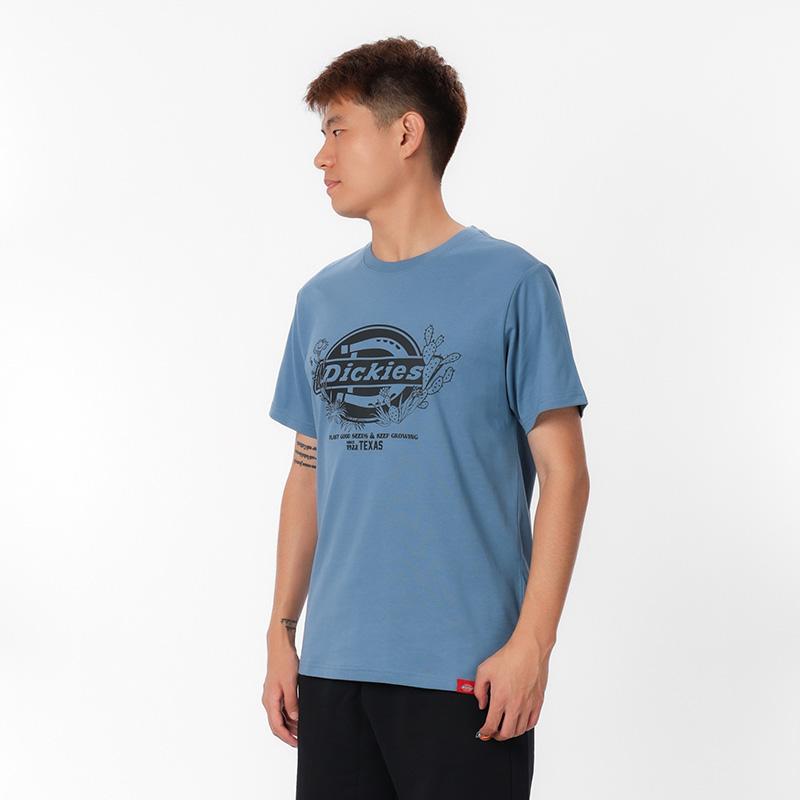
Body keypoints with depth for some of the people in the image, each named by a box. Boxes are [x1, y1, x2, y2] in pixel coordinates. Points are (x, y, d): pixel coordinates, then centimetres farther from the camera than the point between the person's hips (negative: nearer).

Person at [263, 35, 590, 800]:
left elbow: (563, 473, -6)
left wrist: (532, 641, -13)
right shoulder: (322, 298, 12)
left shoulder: (510, 284, -4)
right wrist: (282, 630, 11)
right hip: (334, 665, 5)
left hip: (463, 671, -5)